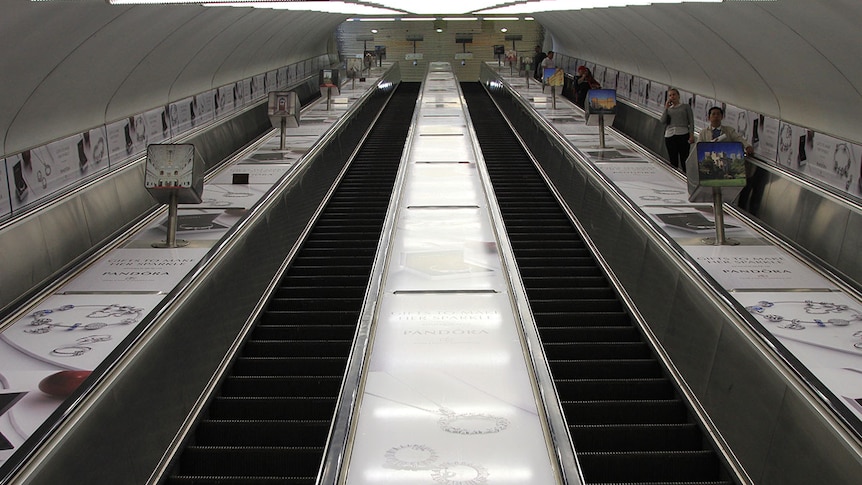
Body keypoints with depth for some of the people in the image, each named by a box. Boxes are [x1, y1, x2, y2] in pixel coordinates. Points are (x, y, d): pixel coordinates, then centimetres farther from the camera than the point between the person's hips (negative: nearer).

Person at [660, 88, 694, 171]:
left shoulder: (686, 107, 12)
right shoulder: (668, 109, 19)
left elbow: (691, 122, 5)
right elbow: (663, 121, 3)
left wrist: (691, 135, -7)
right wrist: (666, 107, 4)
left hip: (683, 134, -3)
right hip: (669, 136, 3)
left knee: (684, 160, -8)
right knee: (673, 161, 1)